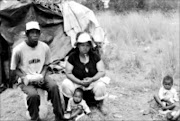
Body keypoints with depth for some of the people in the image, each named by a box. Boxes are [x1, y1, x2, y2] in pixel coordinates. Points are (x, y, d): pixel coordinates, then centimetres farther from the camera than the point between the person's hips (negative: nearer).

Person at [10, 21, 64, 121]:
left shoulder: (45, 47, -6)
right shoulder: (18, 49, -15)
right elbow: (14, 69, -4)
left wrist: (42, 76, -10)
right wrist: (25, 78, -19)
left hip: (41, 76, 3)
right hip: (26, 79, -3)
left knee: (54, 86, -26)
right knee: (33, 95, -32)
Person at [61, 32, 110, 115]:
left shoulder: (94, 56, -3)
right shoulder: (72, 57, -6)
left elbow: (102, 72, -6)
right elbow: (68, 73, -8)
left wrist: (92, 79, -24)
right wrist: (80, 82, -22)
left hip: (93, 81, 0)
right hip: (76, 82, 0)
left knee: (101, 85, -30)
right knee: (65, 84, -28)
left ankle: (100, 105, -2)